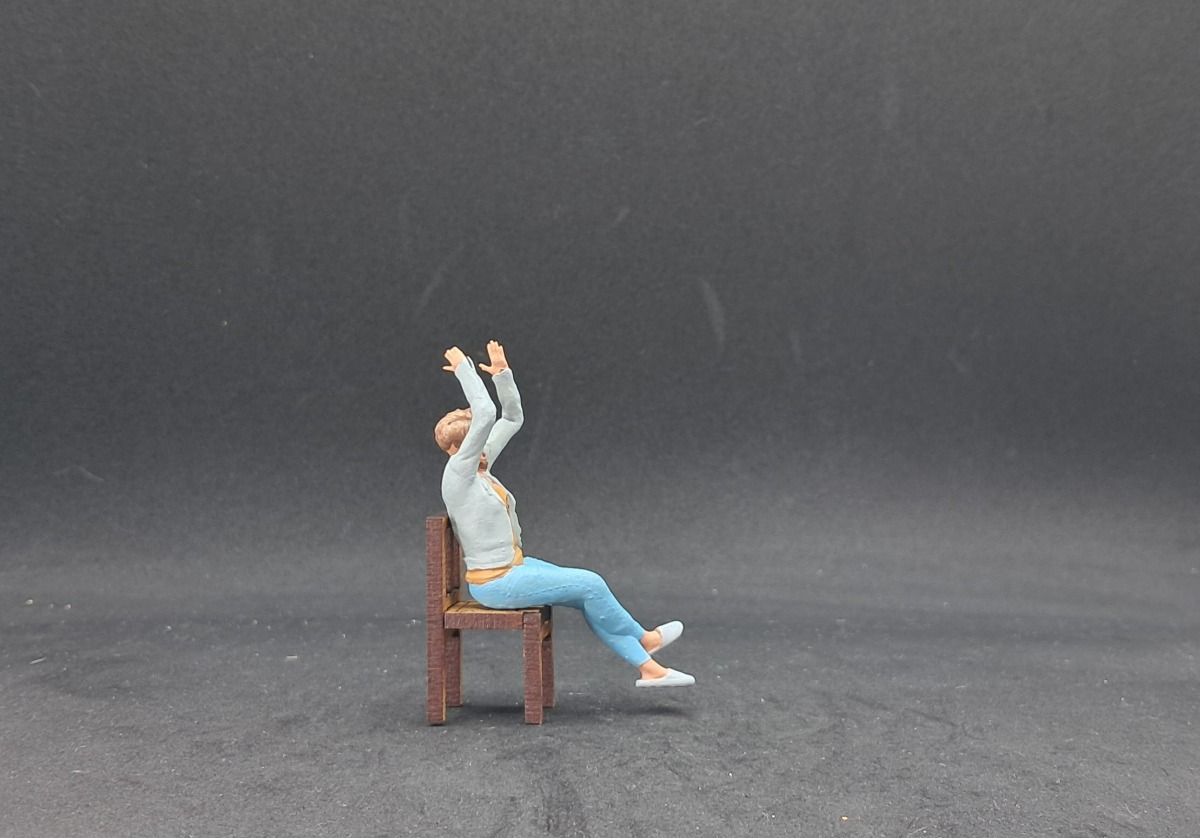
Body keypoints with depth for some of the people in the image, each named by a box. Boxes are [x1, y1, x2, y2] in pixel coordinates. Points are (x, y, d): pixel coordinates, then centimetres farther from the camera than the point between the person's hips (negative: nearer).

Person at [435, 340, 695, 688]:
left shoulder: (479, 467, 6)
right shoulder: (458, 474, -20)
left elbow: (511, 418, 9)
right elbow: (486, 415, -31)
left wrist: (501, 372, -2)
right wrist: (463, 369, -23)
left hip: (513, 567, 10)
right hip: (495, 583, -10)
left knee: (587, 592, 2)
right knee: (590, 585, -6)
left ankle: (648, 667, 4)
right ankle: (642, 639, 16)